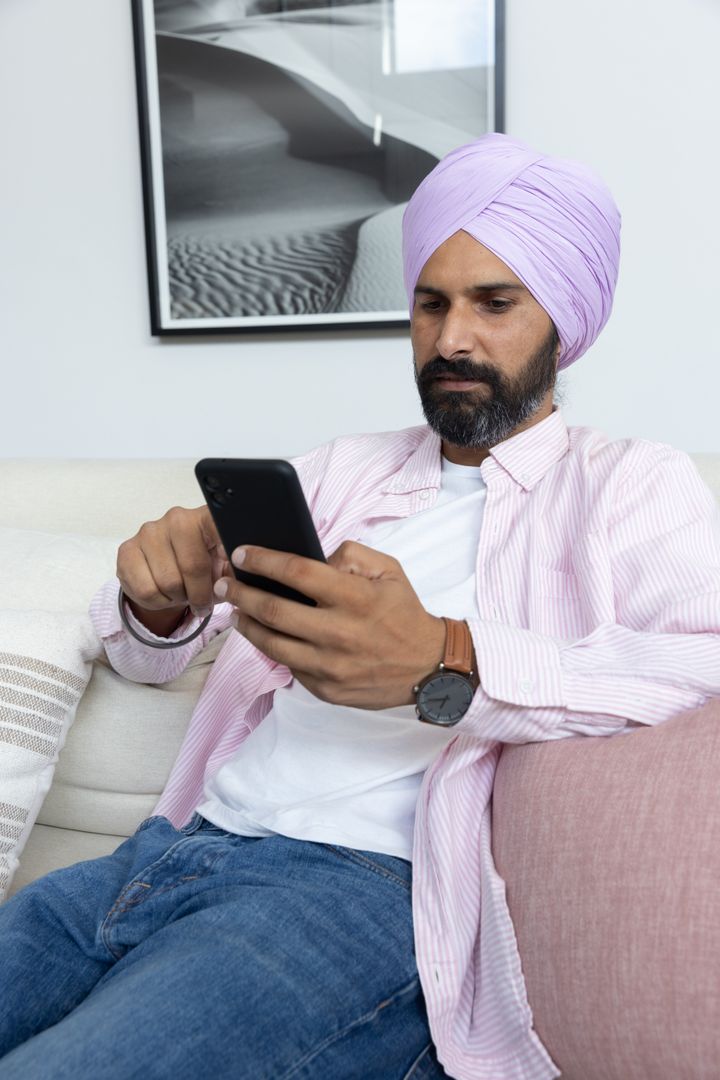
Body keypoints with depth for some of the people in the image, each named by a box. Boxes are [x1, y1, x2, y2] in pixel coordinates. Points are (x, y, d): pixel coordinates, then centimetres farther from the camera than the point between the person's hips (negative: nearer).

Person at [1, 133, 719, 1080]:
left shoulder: (631, 484, 5)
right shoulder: (344, 471, 19)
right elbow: (145, 659, 19)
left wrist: (445, 664, -28)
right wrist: (160, 603, -5)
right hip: (171, 850, 6)